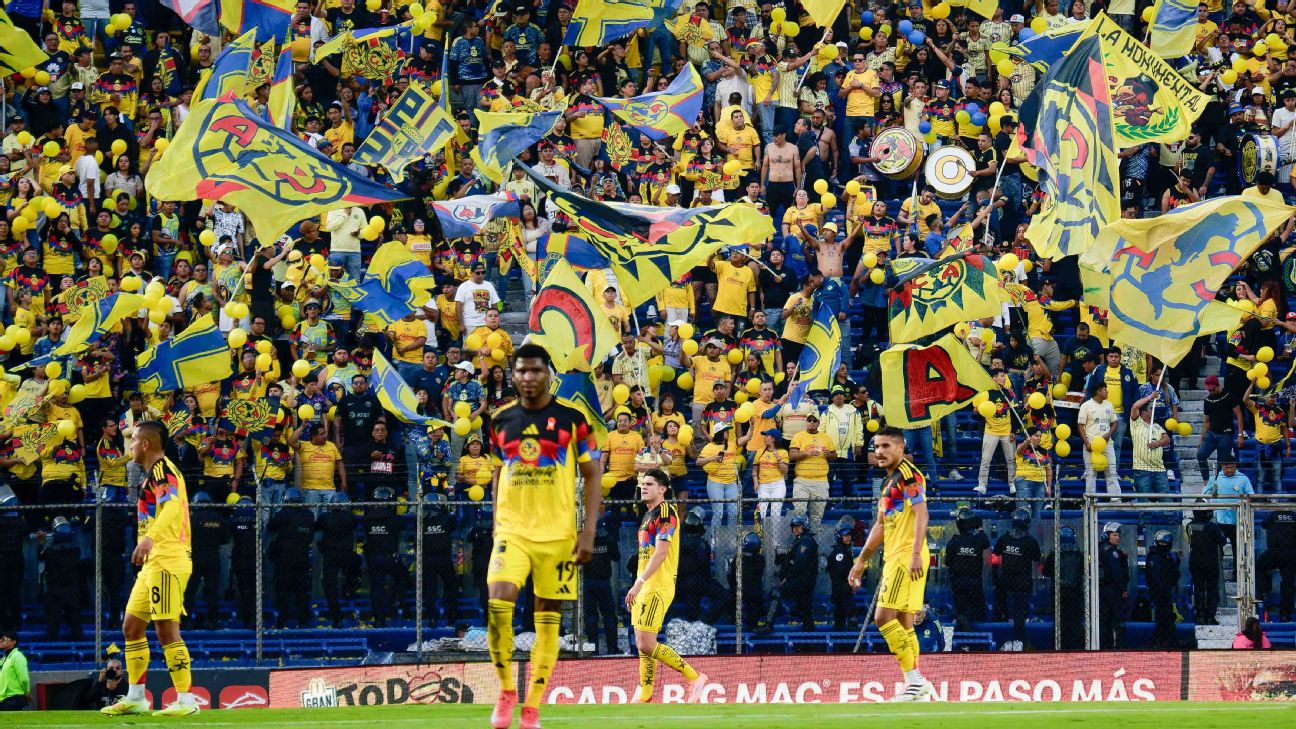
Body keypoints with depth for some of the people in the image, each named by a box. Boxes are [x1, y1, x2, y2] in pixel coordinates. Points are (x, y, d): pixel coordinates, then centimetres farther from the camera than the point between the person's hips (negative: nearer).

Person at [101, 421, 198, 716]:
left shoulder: (161, 469, -11)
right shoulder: (159, 471, 21)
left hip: (166, 562, -11)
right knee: (131, 626, 13)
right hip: (153, 564, 11)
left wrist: (149, 537, -43)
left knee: (167, 630, -12)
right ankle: (135, 698, 19)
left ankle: (186, 700, -12)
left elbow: (172, 506, -28)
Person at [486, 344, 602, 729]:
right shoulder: (501, 421, 7)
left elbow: (592, 477, 1)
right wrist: (496, 527, 12)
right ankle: (506, 691, -6)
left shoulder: (572, 419, -1)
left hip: (557, 534, -1)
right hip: (512, 531, 1)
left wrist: (589, 531, -7)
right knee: (498, 603, -20)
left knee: (548, 619, 2)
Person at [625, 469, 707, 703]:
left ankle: (694, 677, -5)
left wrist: (639, 582, -25)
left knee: (647, 645, -14)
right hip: (644, 588, 10)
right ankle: (644, 697, 9)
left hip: (658, 587, -10)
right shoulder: (649, 514, 19)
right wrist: (637, 586, 20)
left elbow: (660, 553, -20)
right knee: (642, 644, 7)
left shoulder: (665, 512, -11)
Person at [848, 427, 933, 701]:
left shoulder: (908, 474, -9)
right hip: (894, 557, 10)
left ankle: (915, 680, -14)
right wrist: (862, 560, 30)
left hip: (907, 556, -10)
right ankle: (916, 687, 7)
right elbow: (880, 525, 29)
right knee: (903, 623, 7)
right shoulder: (889, 481, 21)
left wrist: (916, 554, -28)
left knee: (884, 616, -15)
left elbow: (921, 513, -20)